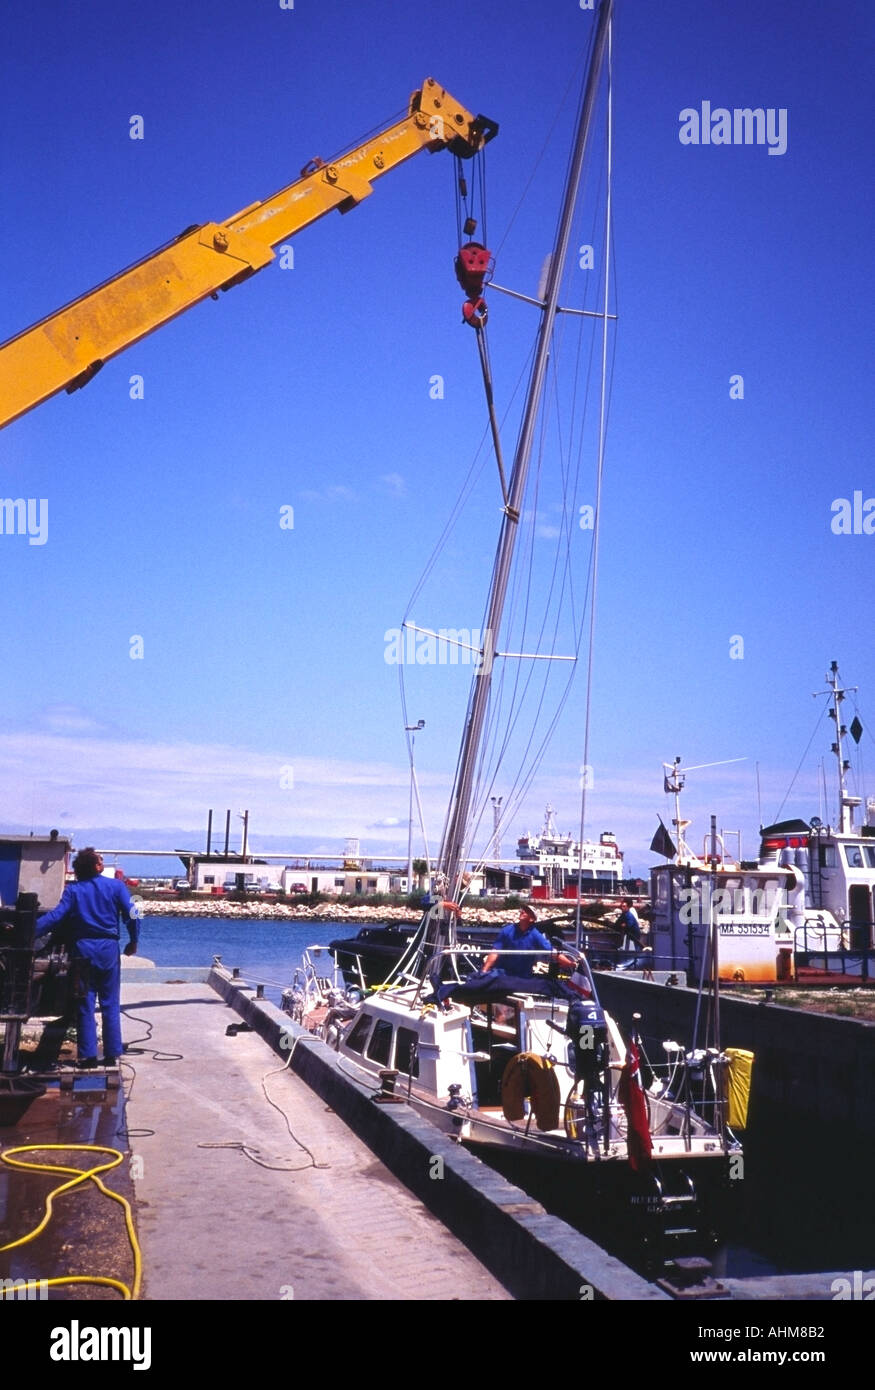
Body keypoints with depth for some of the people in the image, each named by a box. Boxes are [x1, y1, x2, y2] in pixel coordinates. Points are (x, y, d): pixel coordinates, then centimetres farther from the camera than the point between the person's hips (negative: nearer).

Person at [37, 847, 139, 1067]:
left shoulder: (73, 890, -1)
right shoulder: (116, 886, -2)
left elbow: (56, 915, -12)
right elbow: (131, 915, -6)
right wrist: (133, 941, 7)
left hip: (83, 949, 0)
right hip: (108, 949, 0)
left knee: (85, 1004, 6)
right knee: (110, 1004, 8)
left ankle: (88, 1055, 5)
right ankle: (112, 1054, 9)